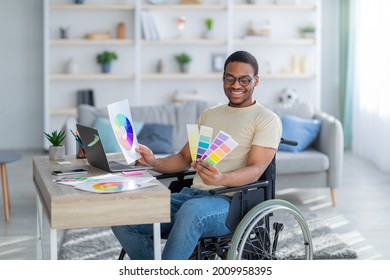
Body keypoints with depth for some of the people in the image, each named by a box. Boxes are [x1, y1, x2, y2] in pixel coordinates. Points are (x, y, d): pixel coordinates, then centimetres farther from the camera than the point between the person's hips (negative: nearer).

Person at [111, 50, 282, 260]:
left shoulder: (267, 120, 2)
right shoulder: (208, 115, 23)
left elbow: (255, 171, -11)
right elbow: (184, 158, 21)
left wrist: (221, 179, -32)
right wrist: (155, 162, 0)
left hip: (231, 202, -6)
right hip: (191, 194, 7)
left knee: (191, 210, -41)